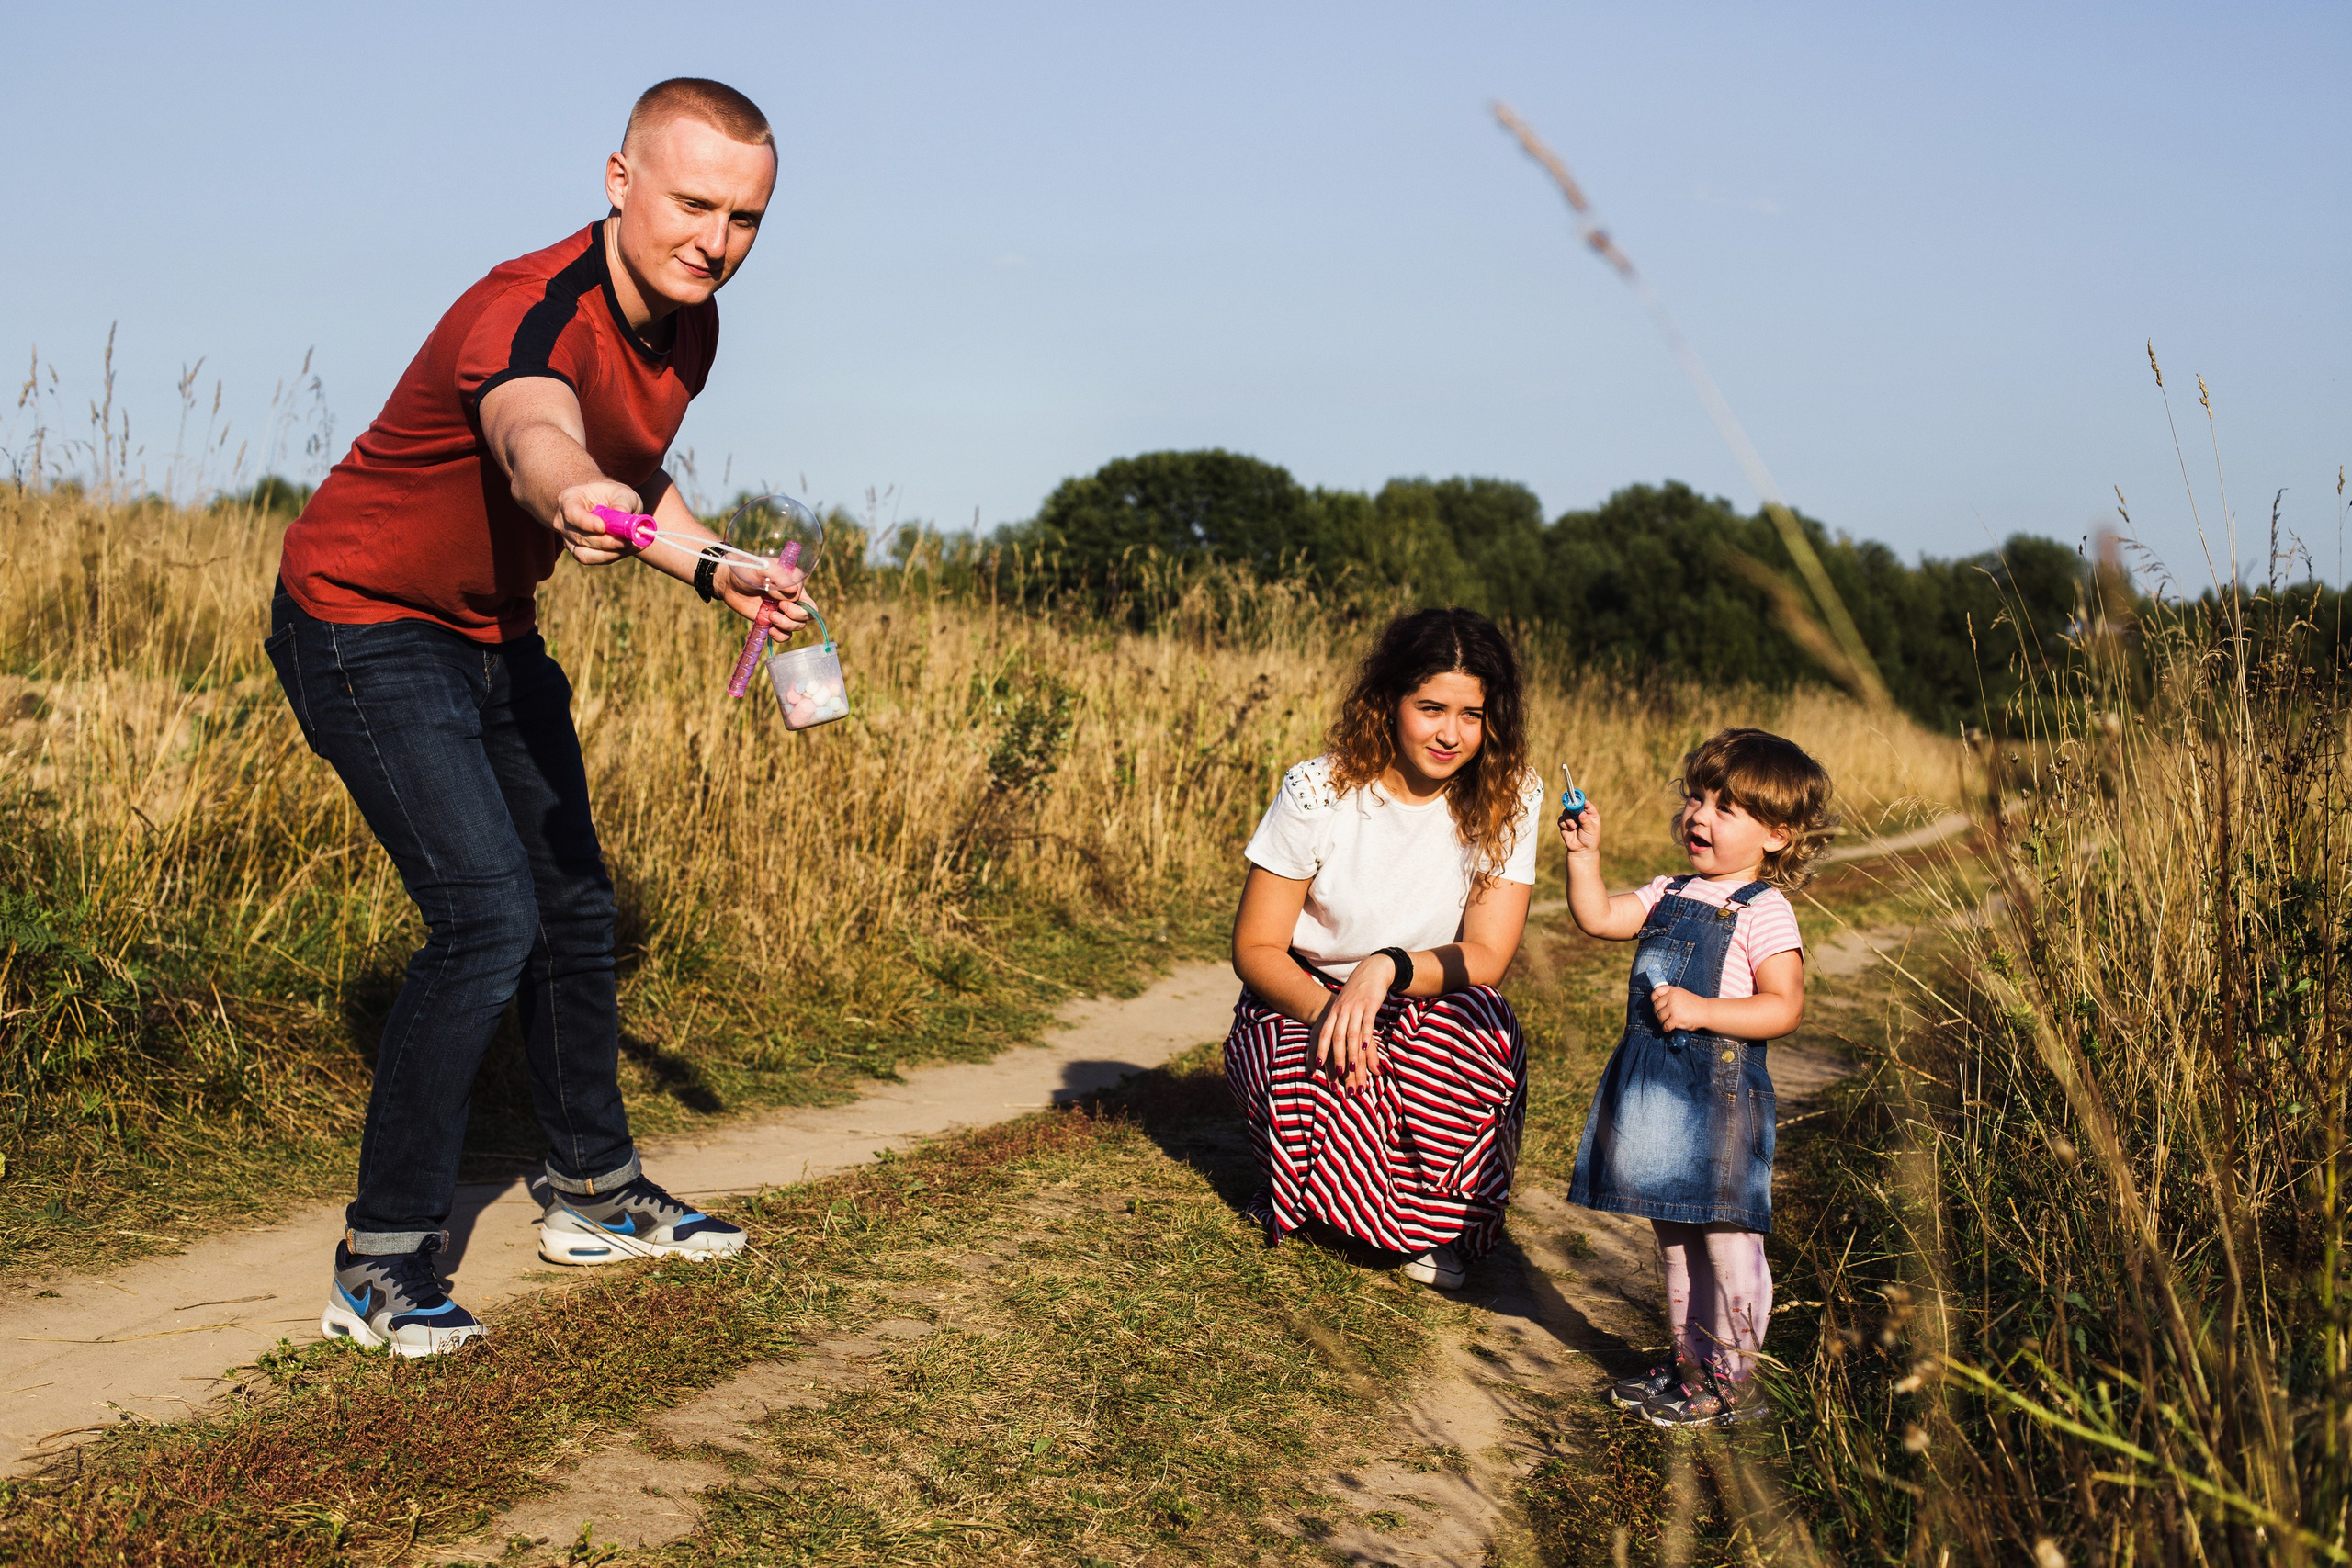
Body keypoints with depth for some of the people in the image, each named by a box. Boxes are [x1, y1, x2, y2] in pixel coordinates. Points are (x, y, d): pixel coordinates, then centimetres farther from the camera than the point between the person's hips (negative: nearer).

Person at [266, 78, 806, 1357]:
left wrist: (711, 568, 4)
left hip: (493, 633, 9)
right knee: (487, 917, -20)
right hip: (365, 624, -9)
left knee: (572, 906, 15)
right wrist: (575, 499, -78)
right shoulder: (532, 313, -31)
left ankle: (595, 1193, 35)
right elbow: (535, 435, -56)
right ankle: (379, 1265, -10)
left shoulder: (686, 327, -3)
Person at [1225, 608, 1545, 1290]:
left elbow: (1485, 957, -14)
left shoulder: (1507, 798, -10)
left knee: (1483, 1034, -33)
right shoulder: (1318, 792, -15)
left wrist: (1388, 968, -34)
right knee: (1321, 1083, -34)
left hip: (1430, 1011, 1)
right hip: (1304, 1000, -1)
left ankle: (1441, 1221, -6)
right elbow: (1255, 947, -10)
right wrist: (1326, 1007, -31)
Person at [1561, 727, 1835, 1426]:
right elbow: (1599, 918, 12)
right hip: (1655, 1089, 8)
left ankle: (1730, 1383, 8)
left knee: (1726, 1238, -2)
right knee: (1673, 1237, 17)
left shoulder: (1762, 911, -10)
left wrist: (1701, 1010, -23)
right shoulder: (1671, 894, 13)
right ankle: (1689, 1363, 29)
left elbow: (1784, 1007, -16)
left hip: (1719, 1089, -8)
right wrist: (1585, 854, 1)